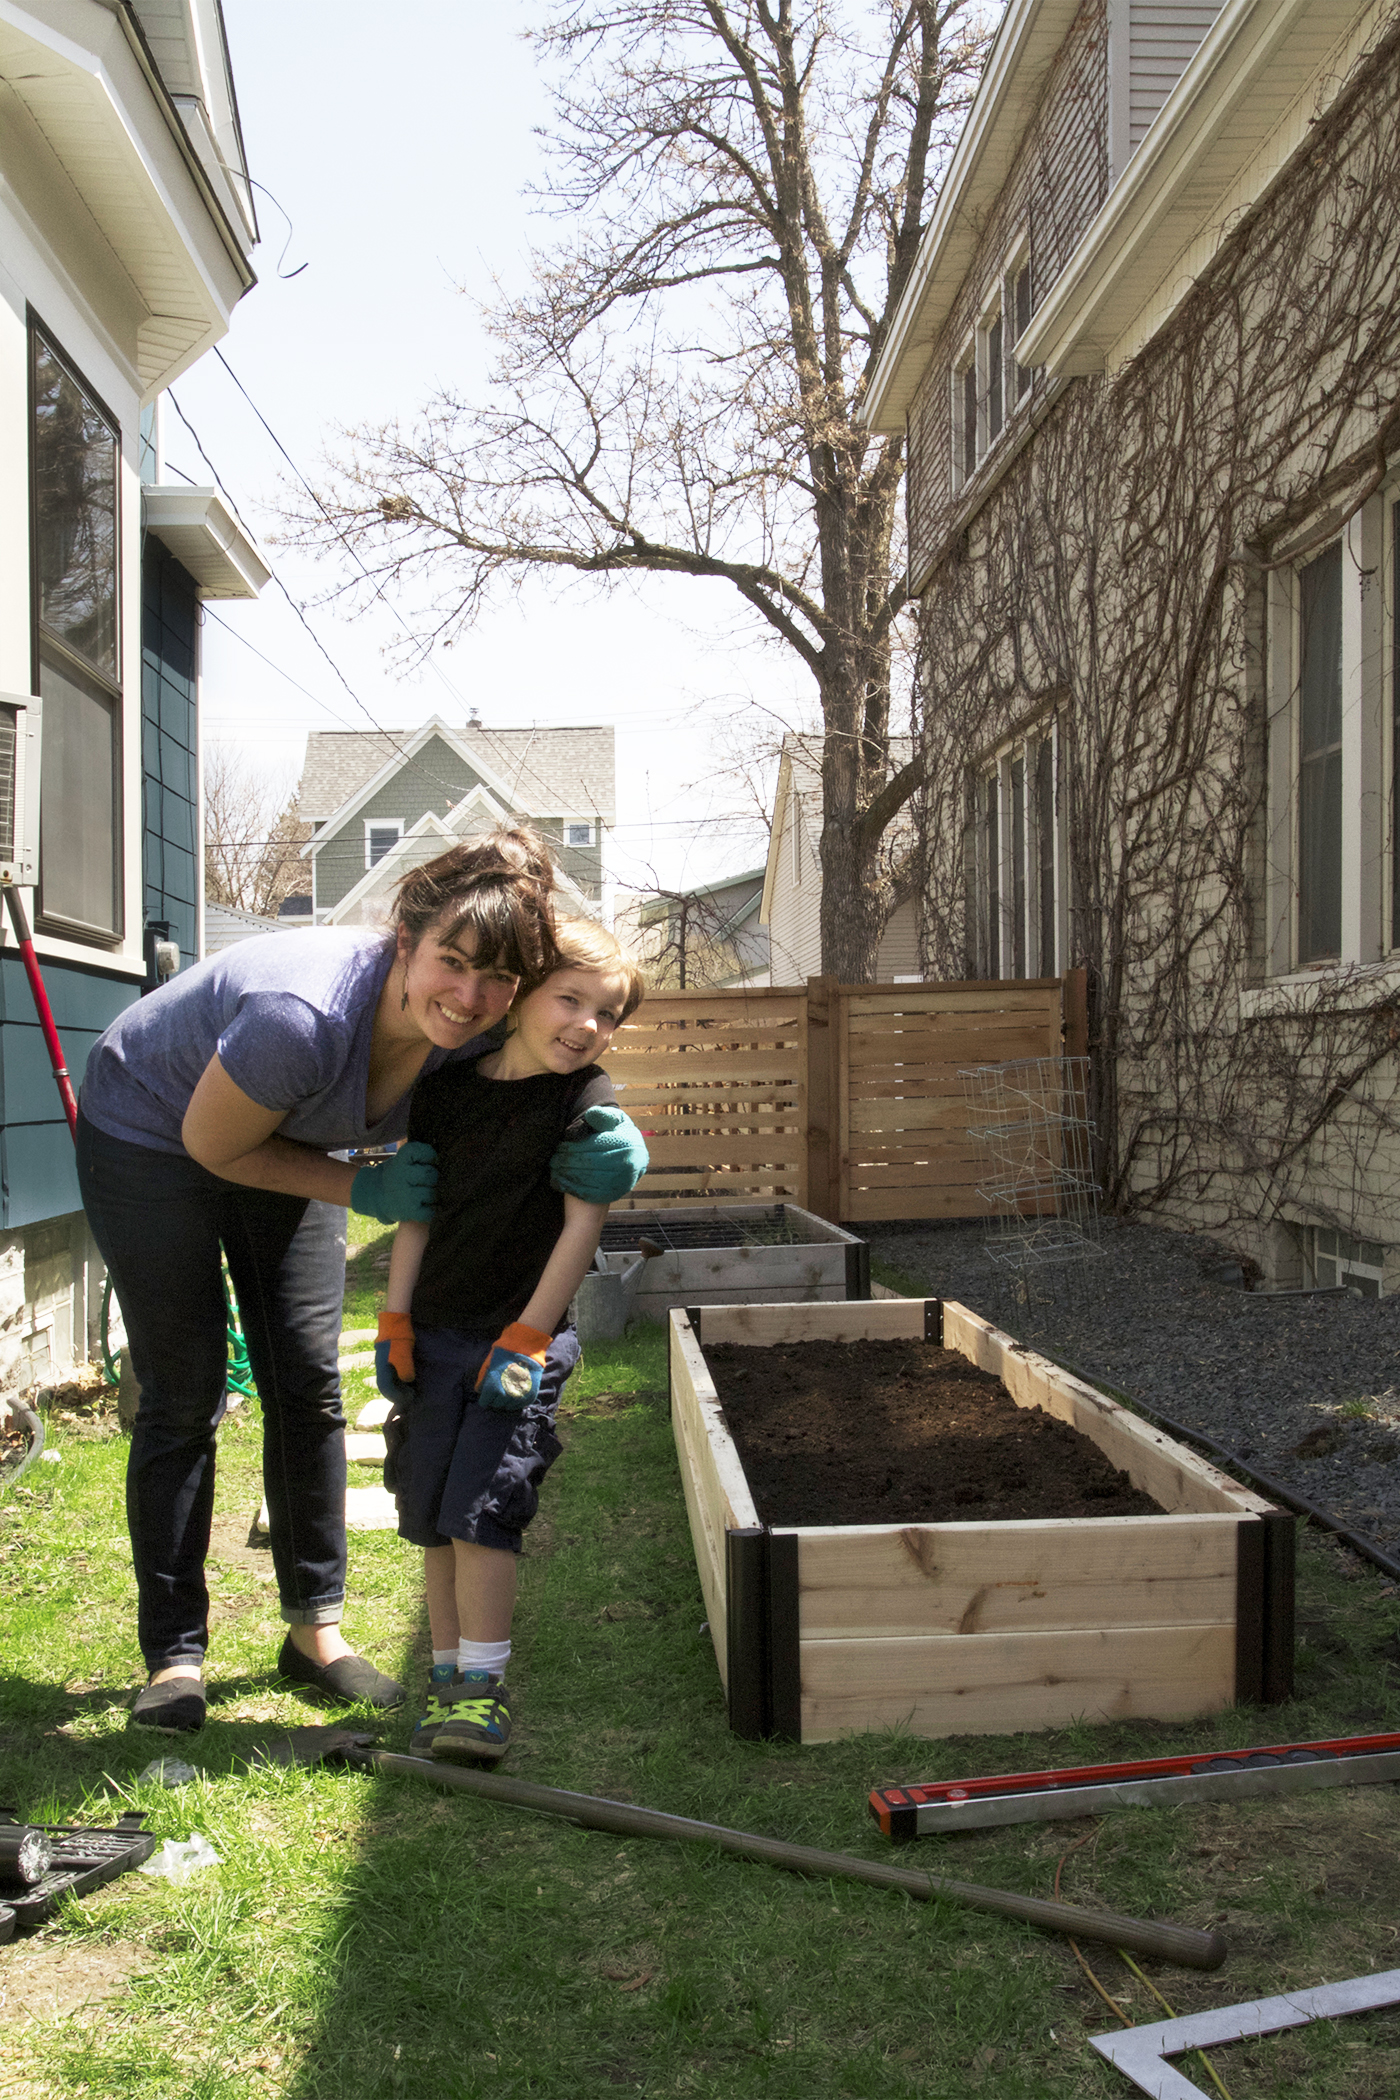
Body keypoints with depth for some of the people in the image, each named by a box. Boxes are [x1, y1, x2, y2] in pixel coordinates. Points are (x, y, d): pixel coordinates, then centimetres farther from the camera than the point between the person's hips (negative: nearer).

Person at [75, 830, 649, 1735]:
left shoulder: (482, 1037, -25)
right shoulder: (307, 1016, -42)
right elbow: (213, 1145, -25)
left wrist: (609, 1149, -29)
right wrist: (363, 1187, -26)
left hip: (278, 1147, 5)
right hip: (152, 1138, -5)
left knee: (310, 1386, 3)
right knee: (184, 1395, -4)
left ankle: (316, 1628, 16)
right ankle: (174, 1653, 8)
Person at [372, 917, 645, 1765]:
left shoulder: (590, 1100, -8)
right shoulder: (447, 1086, 3)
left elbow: (584, 1223, -12)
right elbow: (418, 1209, 7)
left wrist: (526, 1339, -14)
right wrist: (395, 1322, 3)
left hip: (525, 1337, -5)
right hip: (437, 1332, 5)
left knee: (480, 1507, -10)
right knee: (429, 1510, 9)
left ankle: (482, 1688, 2)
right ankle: (447, 1675, 22)